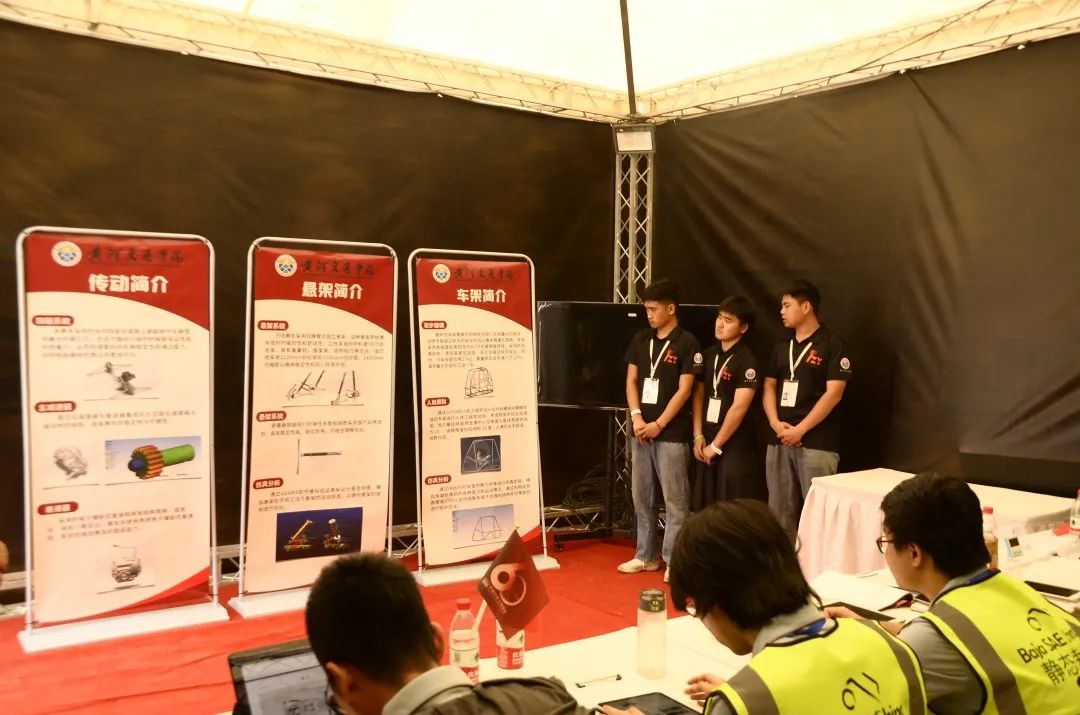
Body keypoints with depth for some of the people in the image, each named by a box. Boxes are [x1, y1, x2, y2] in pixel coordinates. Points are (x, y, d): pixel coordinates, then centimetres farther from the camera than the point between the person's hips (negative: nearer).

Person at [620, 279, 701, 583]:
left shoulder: (687, 343, -6)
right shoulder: (640, 340, 10)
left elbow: (684, 390, -10)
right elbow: (631, 381, 10)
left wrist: (659, 424, -13)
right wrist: (636, 417, -4)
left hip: (671, 433, -6)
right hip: (641, 430, 6)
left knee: (675, 499, -1)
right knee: (641, 496, 12)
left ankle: (674, 559, 7)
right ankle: (646, 555, 23)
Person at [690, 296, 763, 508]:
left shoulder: (747, 361, -12)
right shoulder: (708, 355, 9)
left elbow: (739, 407, -16)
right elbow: (699, 395, 10)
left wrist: (716, 445, -12)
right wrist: (698, 436, 1)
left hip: (736, 445, -6)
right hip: (708, 441, 7)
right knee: (705, 509, 11)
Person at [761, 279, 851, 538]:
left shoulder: (832, 344, -5)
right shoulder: (782, 347, 15)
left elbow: (833, 393, -12)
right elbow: (769, 386, 14)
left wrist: (799, 430, -14)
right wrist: (776, 423, -4)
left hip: (816, 442, -6)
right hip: (779, 440, 6)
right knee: (779, 510, 11)